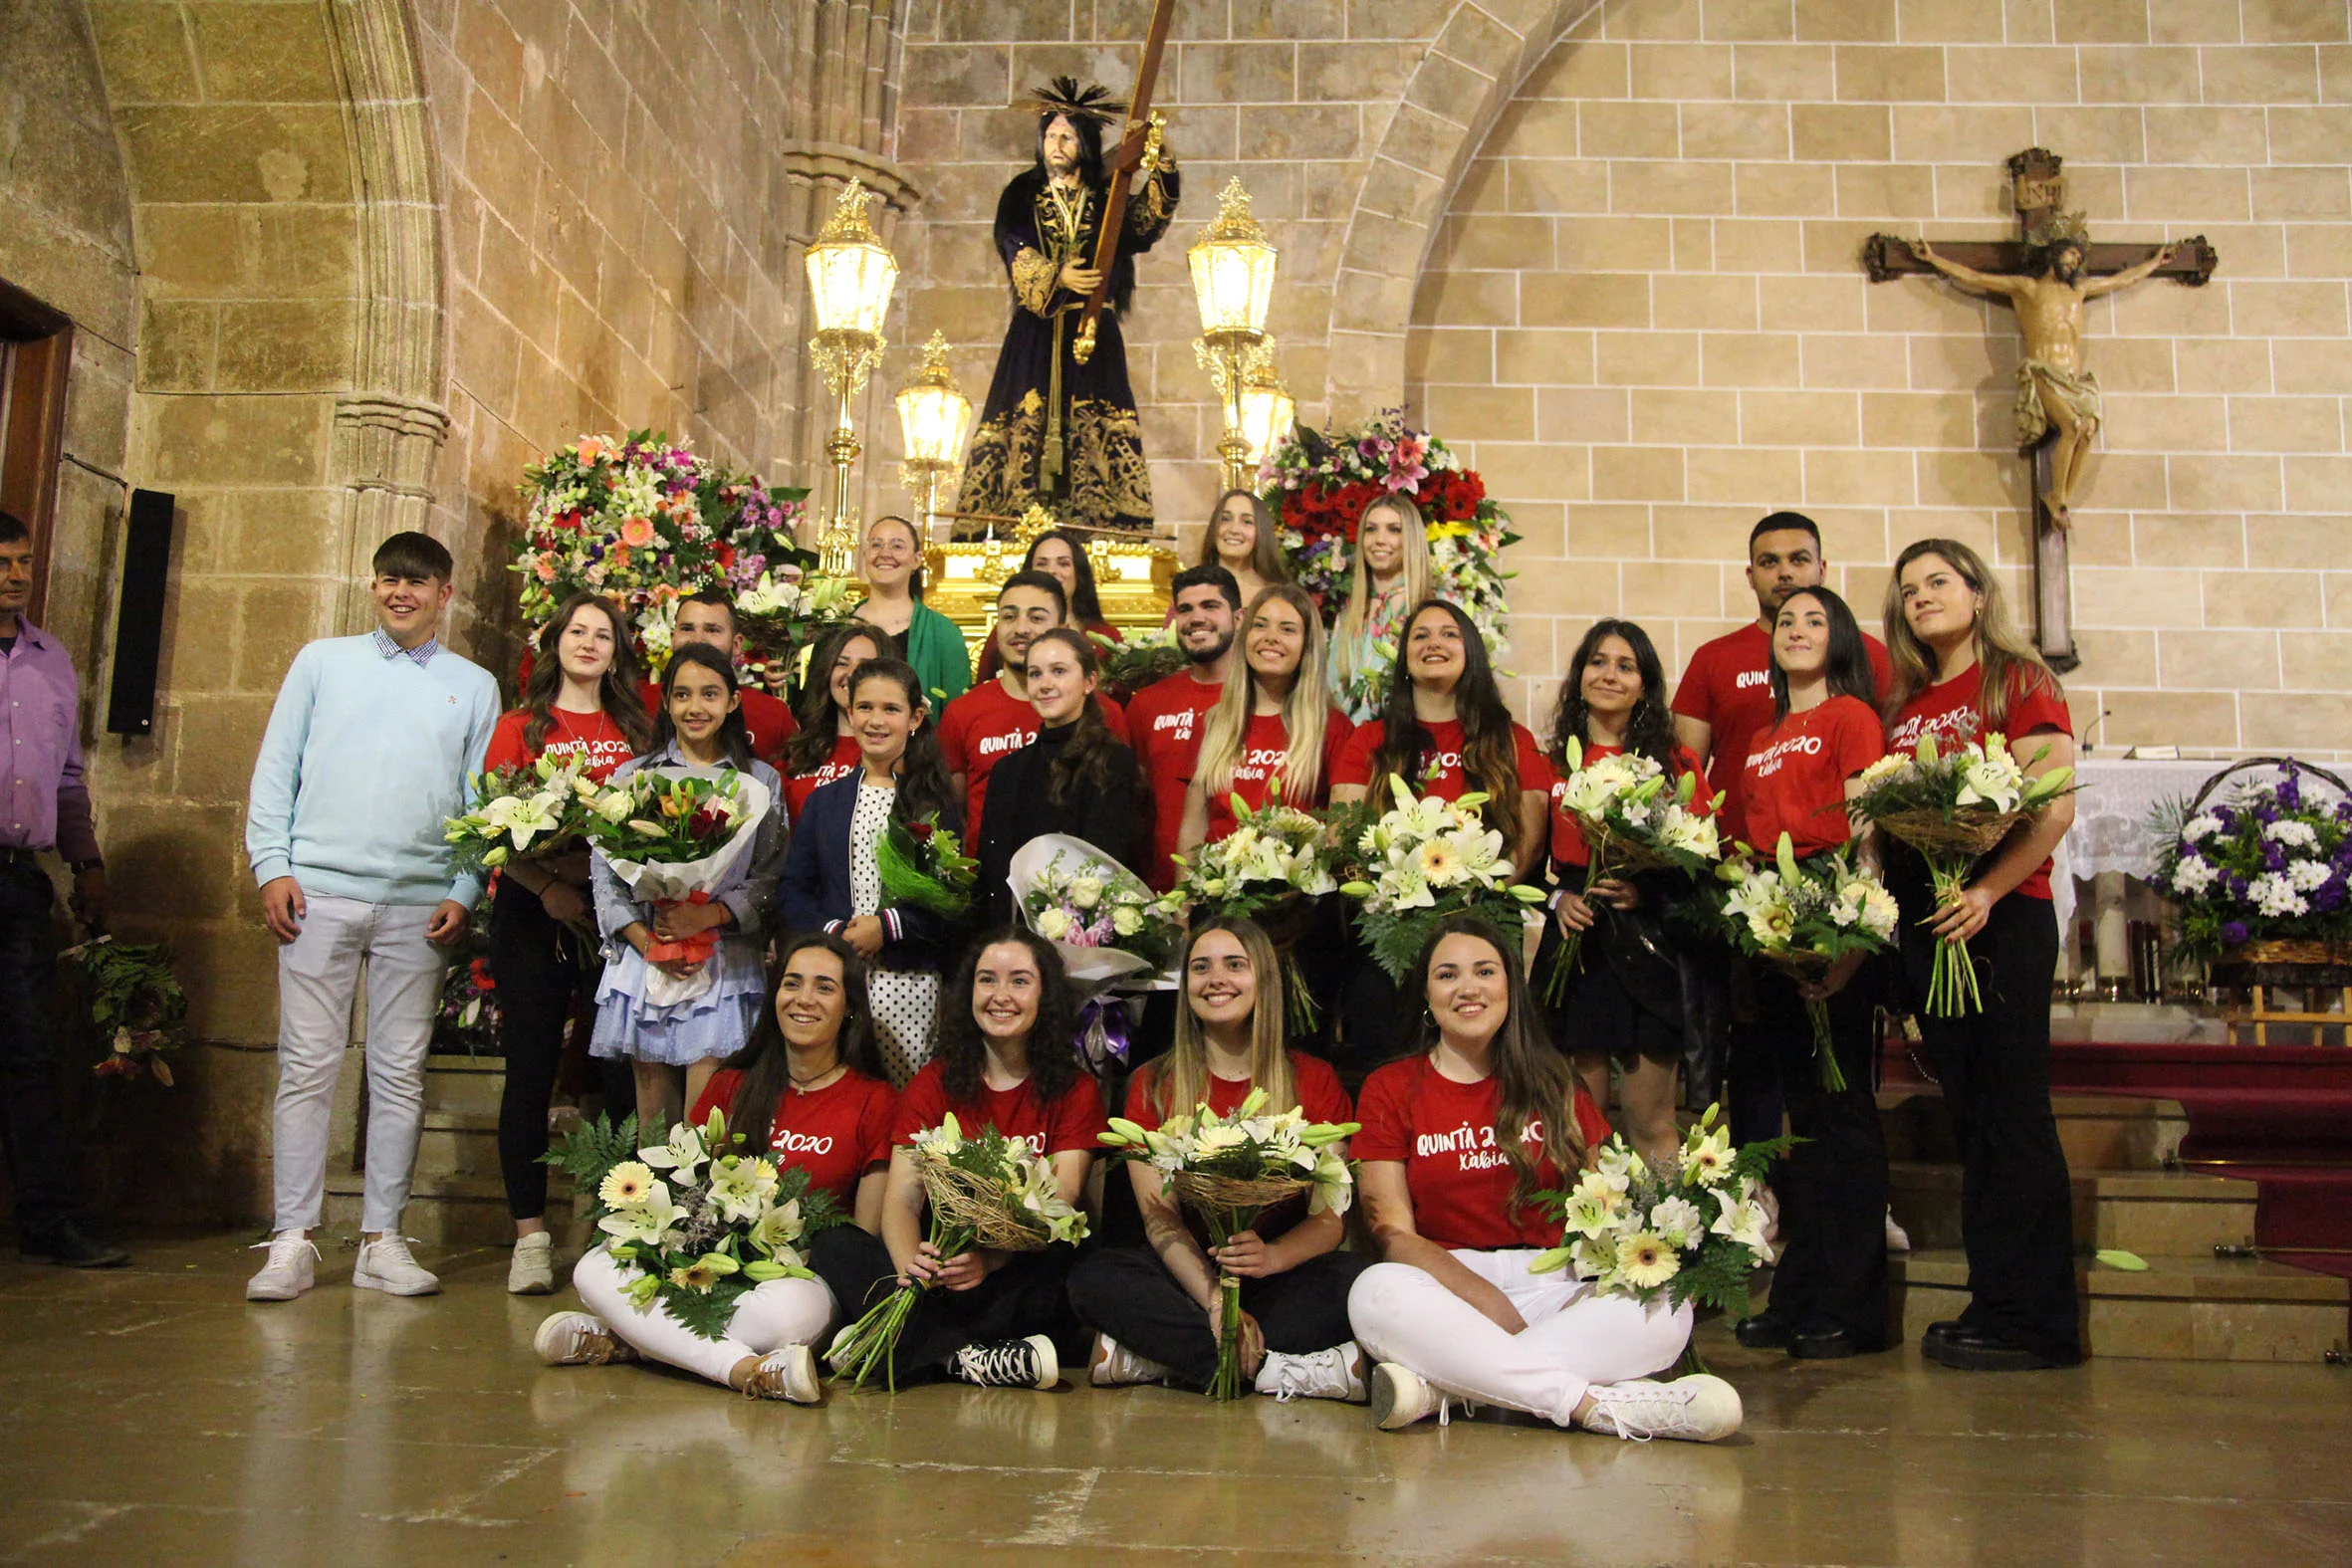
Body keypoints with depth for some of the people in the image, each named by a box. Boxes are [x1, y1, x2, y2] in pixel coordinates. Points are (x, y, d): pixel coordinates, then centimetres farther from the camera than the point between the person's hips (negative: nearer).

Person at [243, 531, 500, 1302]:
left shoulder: (474, 686, 12)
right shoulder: (323, 661, 12)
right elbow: (276, 767, 9)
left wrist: (464, 891, -2)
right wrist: (272, 864, -1)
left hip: (419, 903, 1)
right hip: (320, 891, 0)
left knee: (400, 1072, 4)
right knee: (307, 1066, -1)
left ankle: (381, 1239, 11)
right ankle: (293, 1239, 4)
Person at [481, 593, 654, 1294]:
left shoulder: (635, 731, 13)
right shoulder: (519, 727, 7)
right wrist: (548, 886, -12)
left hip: (614, 912, 2)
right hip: (534, 911, -1)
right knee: (531, 1069, -1)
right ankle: (530, 1236, 4)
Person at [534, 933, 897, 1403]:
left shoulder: (873, 1101, 1)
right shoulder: (732, 1085, 13)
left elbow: (866, 1233, 1)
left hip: (800, 1274, -3)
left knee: (792, 1311, -39)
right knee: (594, 1269, -22)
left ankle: (622, 1339, -22)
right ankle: (747, 1369, -33)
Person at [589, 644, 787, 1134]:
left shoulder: (761, 781, 8)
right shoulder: (631, 776, 11)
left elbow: (772, 877, 2)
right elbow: (604, 870, 5)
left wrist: (709, 915, -14)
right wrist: (643, 938, -9)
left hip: (725, 962, -1)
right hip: (644, 960, 1)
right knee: (653, 1117, 4)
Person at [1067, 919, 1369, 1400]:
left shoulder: (1315, 1081, 6)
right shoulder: (1153, 1085, 7)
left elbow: (1332, 1218, -1)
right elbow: (1160, 1217, -4)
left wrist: (1273, 1257, -23)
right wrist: (1213, 1300, -22)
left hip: (1280, 1280, 0)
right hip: (1186, 1277, 0)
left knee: (1356, 1279, -31)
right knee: (1094, 1276, -28)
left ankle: (1152, 1356, -28)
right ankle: (1280, 1369, -31)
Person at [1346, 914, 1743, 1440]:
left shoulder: (1549, 1083, 15)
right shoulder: (1390, 1090, 7)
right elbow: (1393, 1233, -2)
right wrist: (1483, 1297, -18)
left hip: (1552, 1288, 2)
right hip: (1446, 1288, -2)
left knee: (1667, 1310, -26)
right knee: (1376, 1293, -35)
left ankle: (1435, 1384, -34)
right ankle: (1602, 1405, -37)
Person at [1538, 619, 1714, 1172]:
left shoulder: (1673, 761, 6)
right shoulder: (1555, 761, 10)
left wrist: (1645, 890, -14)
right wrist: (1559, 896, -7)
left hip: (1648, 946, -1)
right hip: (1575, 939, 1)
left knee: (1652, 1123, 1)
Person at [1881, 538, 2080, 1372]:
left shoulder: (2018, 681, 0)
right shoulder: (1905, 703, 18)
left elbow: (2055, 808, -11)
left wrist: (1989, 889, -22)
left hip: (2001, 915, -6)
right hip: (1923, 917, 6)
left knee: (2010, 1114, -5)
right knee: (1970, 1115, 9)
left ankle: (2032, 1320, 1)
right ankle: (1993, 1303, 15)